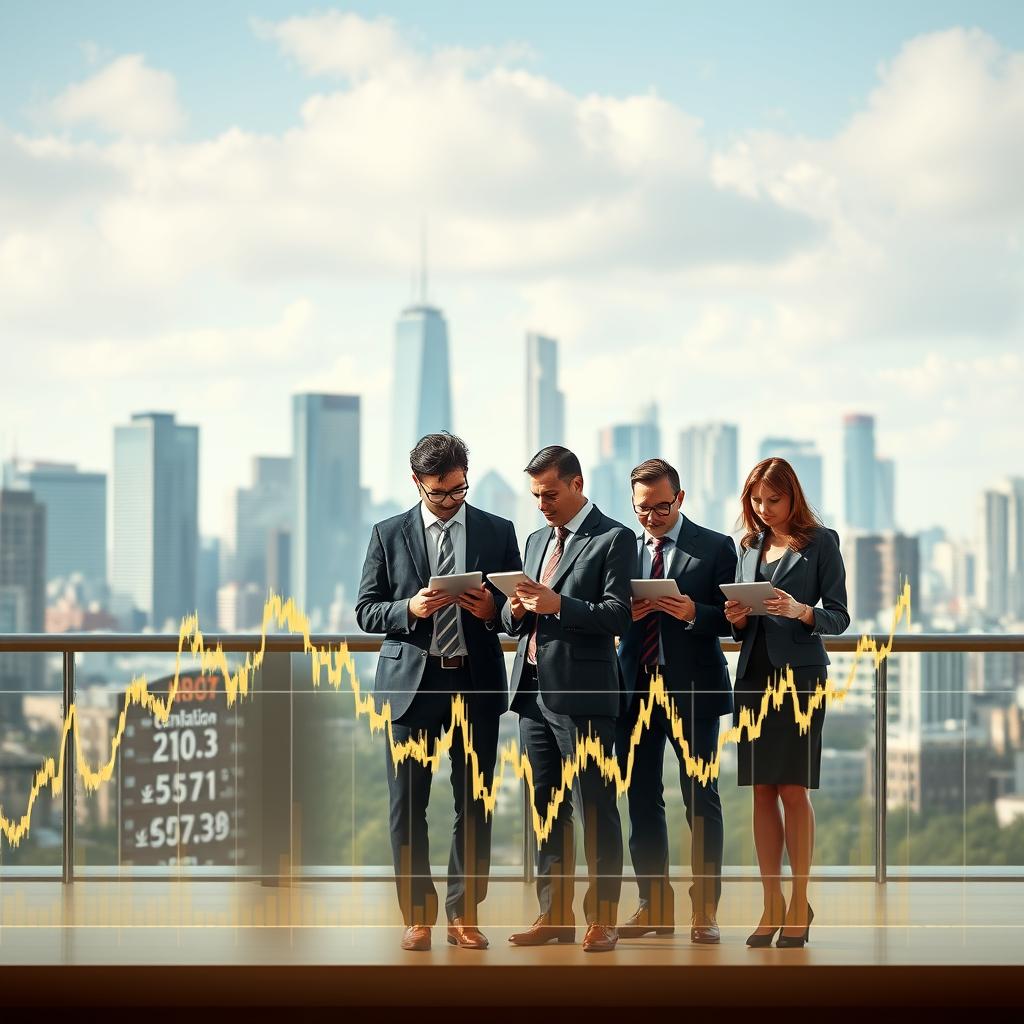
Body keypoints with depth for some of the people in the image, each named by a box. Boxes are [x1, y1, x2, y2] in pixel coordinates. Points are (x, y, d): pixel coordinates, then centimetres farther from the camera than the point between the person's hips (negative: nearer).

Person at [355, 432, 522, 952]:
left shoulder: (498, 532, 6)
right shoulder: (389, 534, 4)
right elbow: (366, 611, 4)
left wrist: (493, 610, -14)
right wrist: (409, 608, -15)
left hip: (477, 683, 1)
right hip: (411, 681, -1)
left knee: (474, 805, 4)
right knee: (407, 807, 2)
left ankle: (463, 914, 13)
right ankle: (417, 915, 12)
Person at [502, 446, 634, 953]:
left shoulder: (613, 539, -4)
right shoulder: (537, 539, 19)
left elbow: (618, 615, -13)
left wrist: (557, 605, -22)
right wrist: (516, 611, -2)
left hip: (581, 692, -7)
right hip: (533, 690, 7)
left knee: (596, 807, -3)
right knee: (546, 806, 10)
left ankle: (603, 918, 1)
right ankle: (555, 914, 16)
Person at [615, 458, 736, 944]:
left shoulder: (715, 548, 0)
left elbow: (730, 618, -5)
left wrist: (693, 613, -22)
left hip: (692, 689, -4)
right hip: (635, 688, 4)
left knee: (701, 800, -1)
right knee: (641, 800, 8)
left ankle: (704, 909, 5)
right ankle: (654, 905, 17)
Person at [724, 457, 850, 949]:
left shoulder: (820, 542, 0)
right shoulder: (749, 546, 15)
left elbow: (839, 616, -3)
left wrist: (800, 611, -21)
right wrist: (737, 618, -4)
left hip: (799, 673, -5)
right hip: (753, 673, 5)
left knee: (793, 790, -6)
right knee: (762, 792, 4)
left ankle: (799, 904, 1)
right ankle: (772, 904, 8)